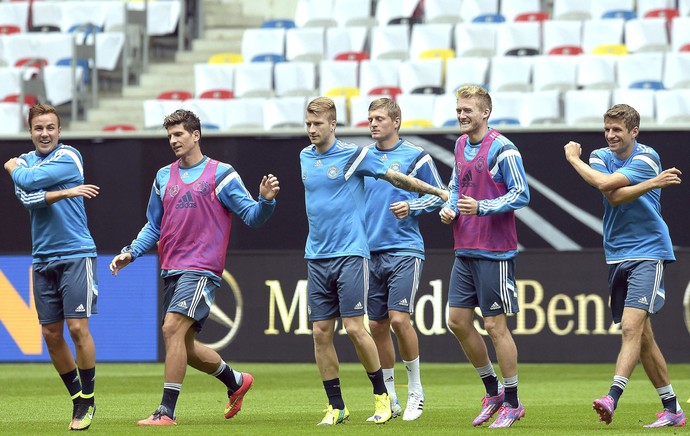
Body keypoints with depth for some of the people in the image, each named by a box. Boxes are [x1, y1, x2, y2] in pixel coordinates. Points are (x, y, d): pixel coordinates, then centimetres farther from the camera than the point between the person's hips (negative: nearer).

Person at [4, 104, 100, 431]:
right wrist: (66, 192, -22)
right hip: (42, 259, 5)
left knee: (77, 327, -12)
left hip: (75, 254, -5)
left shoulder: (69, 157, -4)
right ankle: (77, 397, 17)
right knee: (51, 334, 4)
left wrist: (14, 167, 7)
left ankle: (87, 398, -1)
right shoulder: (24, 161, 11)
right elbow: (26, 196, -9)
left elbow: (28, 179, -15)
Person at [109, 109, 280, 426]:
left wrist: (266, 200, -23)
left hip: (202, 269, -7)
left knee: (173, 328, -21)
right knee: (183, 344, 10)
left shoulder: (220, 175, -1)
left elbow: (252, 216, -2)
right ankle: (236, 382, 34)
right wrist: (130, 253, 9)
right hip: (172, 271, 7)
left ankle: (166, 411, -20)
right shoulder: (164, 177, 15)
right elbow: (154, 227, 22)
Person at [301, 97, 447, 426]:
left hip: (350, 254, -5)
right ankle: (336, 406, 9)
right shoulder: (305, 157, 11)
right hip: (317, 257, 5)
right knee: (321, 331, 1)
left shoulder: (354, 155, -5)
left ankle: (381, 394, 7)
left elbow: (396, 178, 2)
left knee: (354, 328, -10)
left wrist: (440, 193, 3)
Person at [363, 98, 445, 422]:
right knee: (377, 325, 4)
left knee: (399, 318, -14)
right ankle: (389, 400, 14)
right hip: (371, 251, 4)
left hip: (404, 250, -4)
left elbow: (439, 196, 2)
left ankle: (415, 390, 2)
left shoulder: (415, 156, -1)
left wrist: (412, 206, -14)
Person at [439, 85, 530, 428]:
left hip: (494, 252, -8)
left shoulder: (501, 149, -12)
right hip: (464, 250, 8)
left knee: (495, 325, -4)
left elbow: (521, 194, -14)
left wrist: (482, 207, -23)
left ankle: (512, 403, 8)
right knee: (457, 320, 7)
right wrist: (449, 208, 6)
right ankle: (493, 391, 22)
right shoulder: (461, 145, 12)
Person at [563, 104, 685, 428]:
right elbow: (613, 196, -12)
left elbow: (607, 184, -20)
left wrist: (573, 157, -4)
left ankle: (613, 398, -31)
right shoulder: (601, 156, 8)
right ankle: (672, 408, 14)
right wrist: (655, 183, -22)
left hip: (648, 252, -6)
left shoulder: (647, 158, -8)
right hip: (617, 255, 6)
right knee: (642, 336, 7)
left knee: (632, 326, -19)